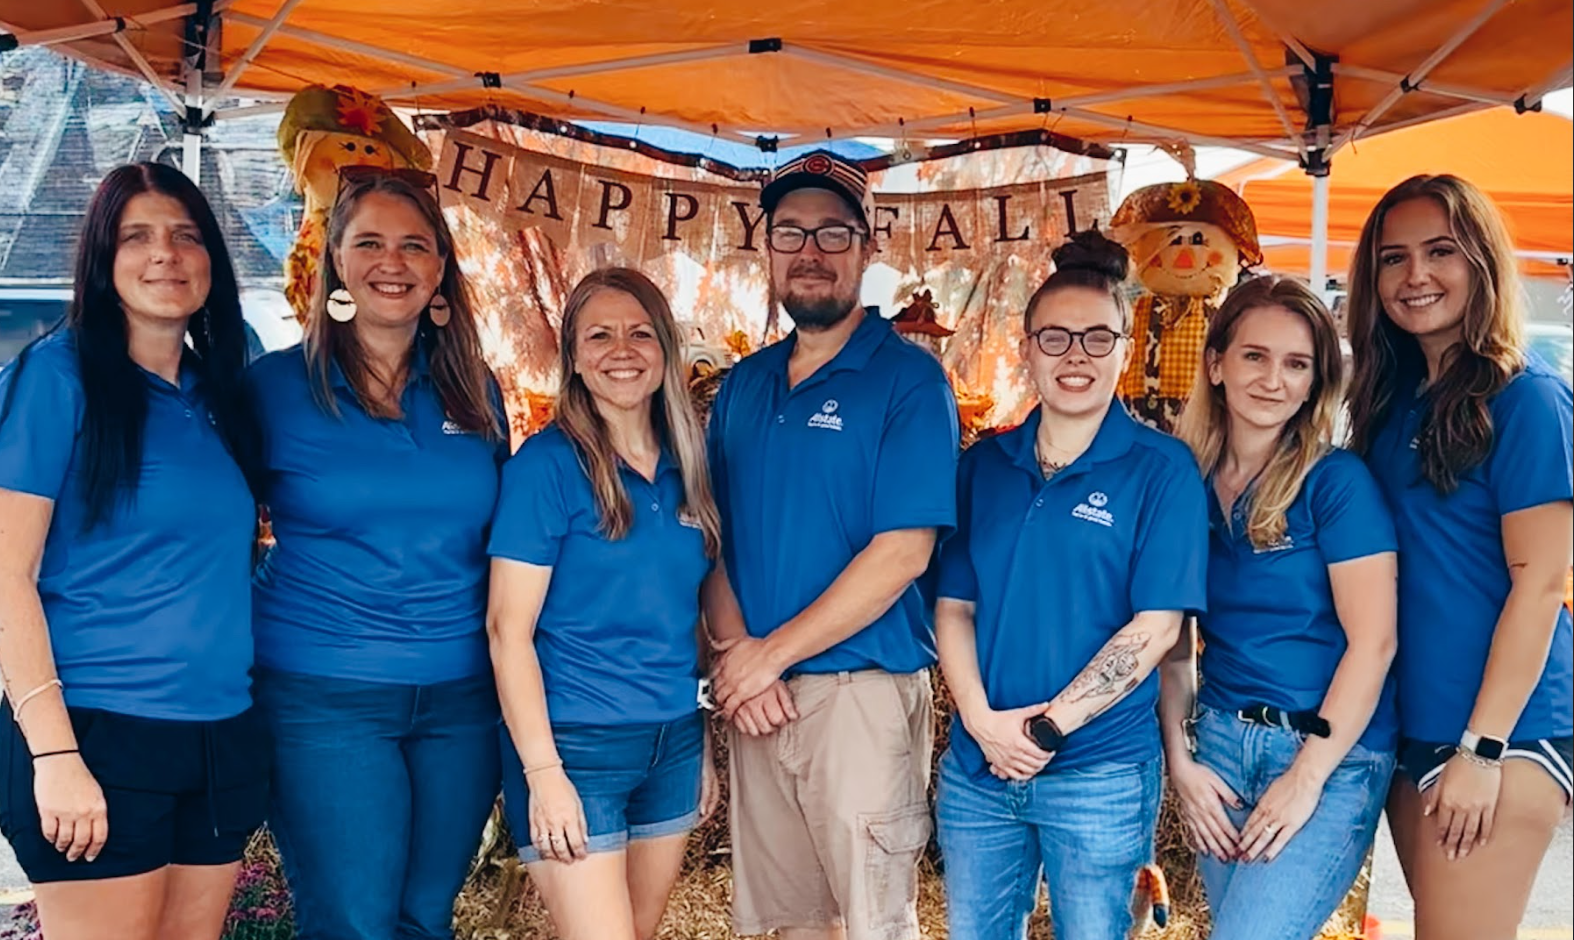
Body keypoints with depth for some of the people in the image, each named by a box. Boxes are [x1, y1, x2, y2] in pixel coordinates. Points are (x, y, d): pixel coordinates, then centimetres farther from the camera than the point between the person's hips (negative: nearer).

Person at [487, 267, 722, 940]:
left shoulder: (684, 467, 6)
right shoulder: (548, 463, -11)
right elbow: (508, 629, -13)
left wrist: (704, 744, 11)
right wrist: (543, 772, -17)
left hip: (674, 744, 6)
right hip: (576, 745, -6)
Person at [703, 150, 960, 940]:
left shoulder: (907, 378, -7)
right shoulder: (743, 385, 11)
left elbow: (903, 551, -15)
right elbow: (715, 534, 11)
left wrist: (771, 655, -13)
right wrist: (735, 652, -6)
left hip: (860, 688, -5)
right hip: (756, 695, 5)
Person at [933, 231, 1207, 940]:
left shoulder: (1161, 469, -6)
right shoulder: (984, 464, 6)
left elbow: (1156, 624, -11)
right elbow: (953, 604, 5)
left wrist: (1047, 728, -15)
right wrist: (982, 719, -10)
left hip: (1101, 773, -4)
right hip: (977, 765, 4)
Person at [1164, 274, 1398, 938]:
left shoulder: (1336, 481, -7)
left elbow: (1373, 642, -11)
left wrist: (1306, 777, -13)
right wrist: (1179, 761, 0)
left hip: (1330, 756, -4)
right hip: (1218, 745, 5)